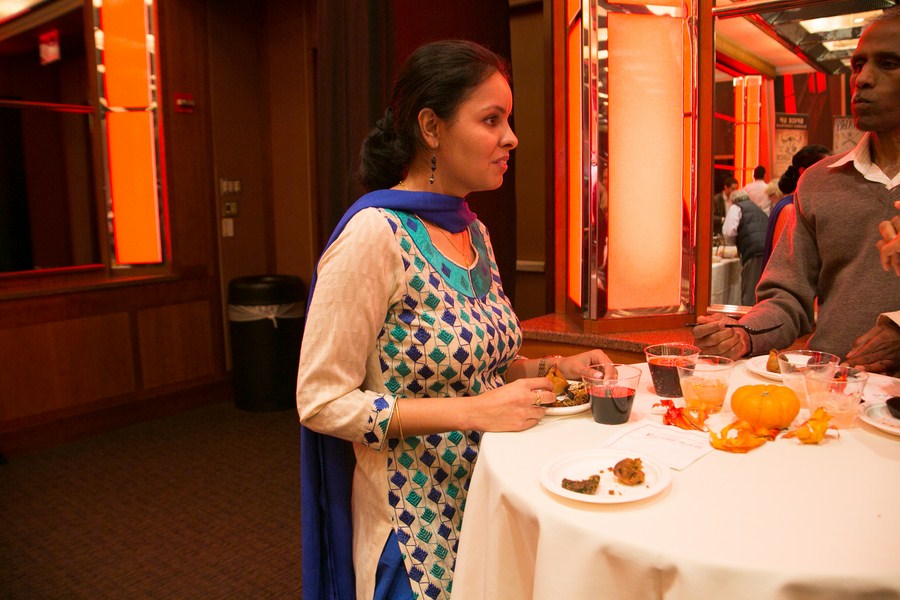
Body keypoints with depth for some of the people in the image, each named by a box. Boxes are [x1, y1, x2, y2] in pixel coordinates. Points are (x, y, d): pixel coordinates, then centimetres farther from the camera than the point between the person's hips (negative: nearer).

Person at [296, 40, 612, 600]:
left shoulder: (475, 231, 2)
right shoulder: (374, 233, -21)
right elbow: (321, 401, -21)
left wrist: (550, 368, -3)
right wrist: (477, 411, -25)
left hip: (488, 494, 7)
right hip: (416, 516, -7)